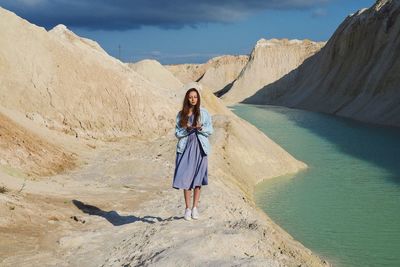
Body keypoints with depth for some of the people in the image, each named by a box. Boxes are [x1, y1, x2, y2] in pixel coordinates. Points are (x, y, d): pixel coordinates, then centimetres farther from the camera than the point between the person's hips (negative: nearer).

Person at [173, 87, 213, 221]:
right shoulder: (181, 114, 5)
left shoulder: (203, 112, 2)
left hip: (200, 148, 0)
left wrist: (201, 127, -16)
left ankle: (195, 208, 14)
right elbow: (177, 133, 5)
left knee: (198, 179, 3)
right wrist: (186, 129, -13)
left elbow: (210, 130, 3)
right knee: (185, 178, -2)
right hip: (186, 148, 1)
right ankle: (187, 208, 8)